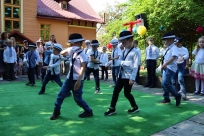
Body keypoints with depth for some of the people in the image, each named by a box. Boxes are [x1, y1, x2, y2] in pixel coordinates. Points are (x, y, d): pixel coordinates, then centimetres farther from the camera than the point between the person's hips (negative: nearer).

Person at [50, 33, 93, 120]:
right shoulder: (72, 51, 7)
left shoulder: (82, 54, -15)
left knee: (77, 99, 3)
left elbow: (83, 68, -25)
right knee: (61, 94, 7)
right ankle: (56, 112, 23)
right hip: (69, 78, 7)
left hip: (77, 80, -7)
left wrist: (79, 81, -33)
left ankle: (88, 111, 24)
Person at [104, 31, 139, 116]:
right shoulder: (124, 51, 12)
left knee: (127, 93, 4)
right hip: (121, 75, 7)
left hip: (128, 77, -7)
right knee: (116, 91, 5)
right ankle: (112, 108, 15)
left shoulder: (135, 52, -12)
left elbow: (135, 66, -17)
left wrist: (132, 78, -20)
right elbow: (119, 61, 9)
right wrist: (125, 63, -11)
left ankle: (135, 107, 26)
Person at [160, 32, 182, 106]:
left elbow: (174, 57, -27)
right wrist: (163, 65, 10)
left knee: (166, 83, -18)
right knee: (164, 84, 13)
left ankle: (177, 96, -2)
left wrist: (165, 64, -38)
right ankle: (166, 99, 27)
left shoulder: (174, 48, -12)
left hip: (170, 68, -10)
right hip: (166, 68, 10)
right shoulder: (167, 48, 16)